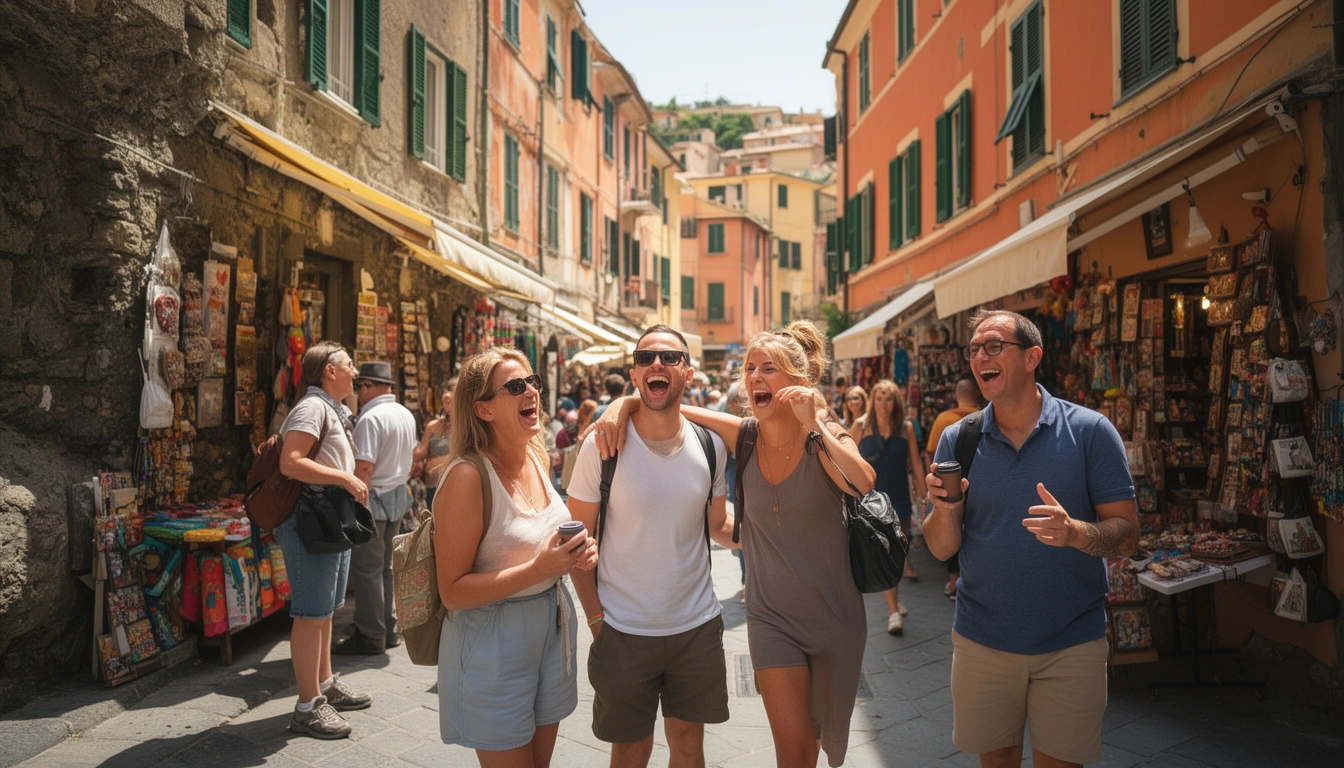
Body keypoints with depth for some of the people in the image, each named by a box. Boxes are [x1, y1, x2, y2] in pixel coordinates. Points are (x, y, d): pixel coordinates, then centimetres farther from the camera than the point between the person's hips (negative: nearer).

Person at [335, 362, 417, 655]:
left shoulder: (370, 418, -18)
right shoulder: (406, 415, 9)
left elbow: (364, 467, -24)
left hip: (373, 499, -9)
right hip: (398, 496, 9)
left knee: (367, 569, 1)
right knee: (387, 566, 17)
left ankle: (370, 636, 7)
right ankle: (389, 630, 24)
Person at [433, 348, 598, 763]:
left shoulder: (537, 455, 1)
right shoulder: (467, 476, -21)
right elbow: (452, 591, -20)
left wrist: (574, 552, -3)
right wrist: (539, 569, -27)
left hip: (552, 630, 7)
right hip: (494, 644, -7)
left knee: (541, 759, 21)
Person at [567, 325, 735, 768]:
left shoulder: (710, 445, -2)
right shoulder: (602, 445, -11)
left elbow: (717, 525, 9)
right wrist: (596, 619, -8)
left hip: (698, 627, 3)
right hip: (623, 632, -2)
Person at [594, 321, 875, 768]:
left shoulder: (825, 438, -12)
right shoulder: (744, 437, -7)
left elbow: (864, 484, -33)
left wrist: (813, 427, -35)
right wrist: (625, 404, -17)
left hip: (833, 616, 0)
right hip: (771, 617, 0)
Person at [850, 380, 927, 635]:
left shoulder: (906, 427, 1)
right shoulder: (862, 427, -3)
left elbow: (916, 462, 5)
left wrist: (923, 493, 4)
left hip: (899, 497, 3)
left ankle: (894, 599, 36)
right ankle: (894, 611, -8)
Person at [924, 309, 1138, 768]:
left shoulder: (1090, 431, -8)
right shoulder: (957, 440, -2)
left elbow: (1127, 535, -9)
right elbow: (941, 549, -2)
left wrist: (1074, 532, -29)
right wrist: (943, 505, -23)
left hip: (1071, 644, -2)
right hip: (982, 639, 2)